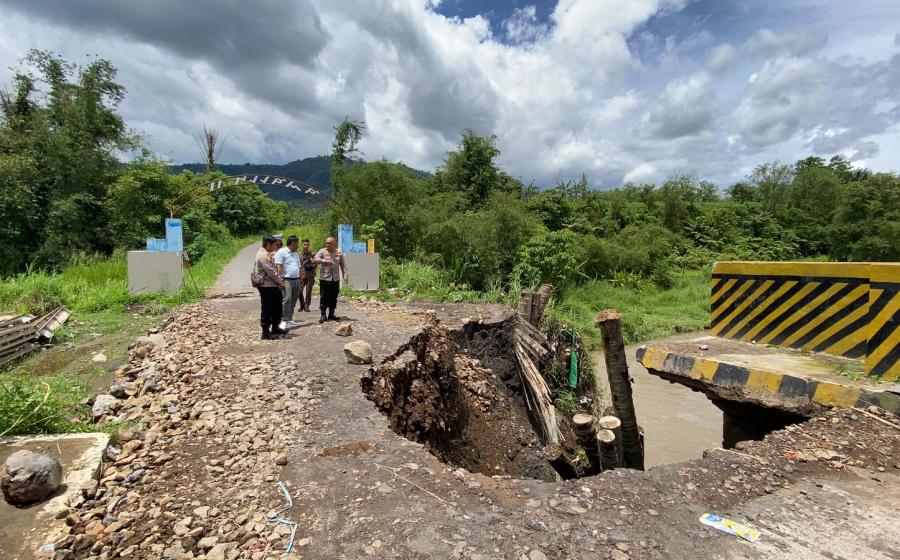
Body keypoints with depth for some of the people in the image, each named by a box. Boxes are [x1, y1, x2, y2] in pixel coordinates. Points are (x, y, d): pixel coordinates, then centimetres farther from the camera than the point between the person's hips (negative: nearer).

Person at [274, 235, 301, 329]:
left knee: (293, 302, 8)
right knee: (286, 300, -17)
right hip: (287, 280, -8)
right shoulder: (281, 252, -4)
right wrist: (280, 280, -19)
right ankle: (284, 321, -16)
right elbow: (279, 267, -12)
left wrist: (300, 281, 20)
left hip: (296, 280, 8)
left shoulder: (296, 254, 21)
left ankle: (290, 319, 15)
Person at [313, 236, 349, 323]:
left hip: (336, 279, 3)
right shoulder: (322, 251, 2)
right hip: (325, 278, -3)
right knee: (324, 297, -2)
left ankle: (331, 314, 20)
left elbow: (343, 265, 10)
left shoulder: (339, 253, 10)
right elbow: (315, 259, -11)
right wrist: (325, 261, -26)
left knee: (334, 297, 8)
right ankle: (323, 315, 6)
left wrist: (345, 276, 0)